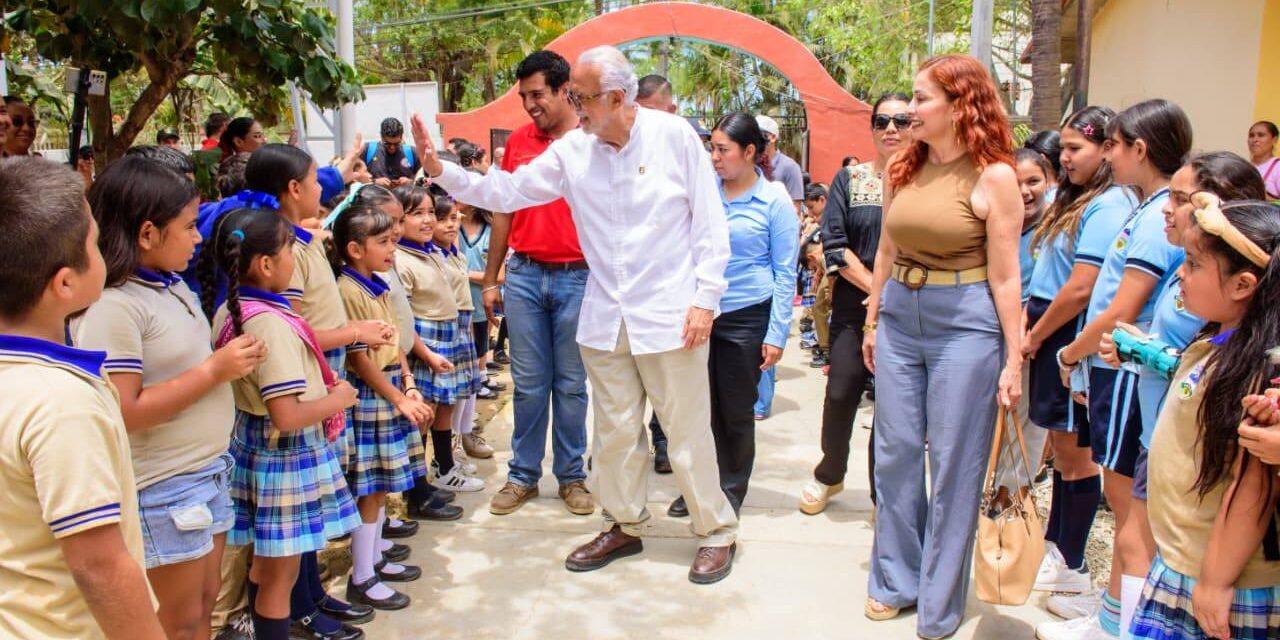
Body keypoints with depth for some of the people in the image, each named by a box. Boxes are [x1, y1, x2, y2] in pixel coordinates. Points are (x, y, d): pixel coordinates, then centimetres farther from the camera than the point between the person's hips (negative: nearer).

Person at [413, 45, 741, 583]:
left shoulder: (673, 135, -8)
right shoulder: (572, 150, 1)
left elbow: (710, 222, -5)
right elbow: (504, 192, 5)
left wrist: (705, 299, -9)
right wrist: (440, 170, -6)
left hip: (670, 314, -4)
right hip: (606, 317, 4)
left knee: (688, 430, 4)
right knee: (614, 429, 14)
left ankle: (717, 531, 22)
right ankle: (624, 525, 32)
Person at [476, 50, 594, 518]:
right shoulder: (517, 142, 7)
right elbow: (503, 212, 12)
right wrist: (490, 280, 11)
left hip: (578, 277, -2)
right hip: (524, 275, 3)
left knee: (571, 384, 8)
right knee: (528, 383, 9)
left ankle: (572, 475, 21)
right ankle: (523, 475, 22)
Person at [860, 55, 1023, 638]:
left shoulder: (993, 177, -9)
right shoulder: (902, 168, 6)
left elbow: (1004, 276, -8)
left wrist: (1013, 360, -8)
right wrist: (871, 323, 14)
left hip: (965, 325, -5)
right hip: (900, 318, 5)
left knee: (953, 466, 5)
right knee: (894, 454, 11)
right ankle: (896, 579, 29)